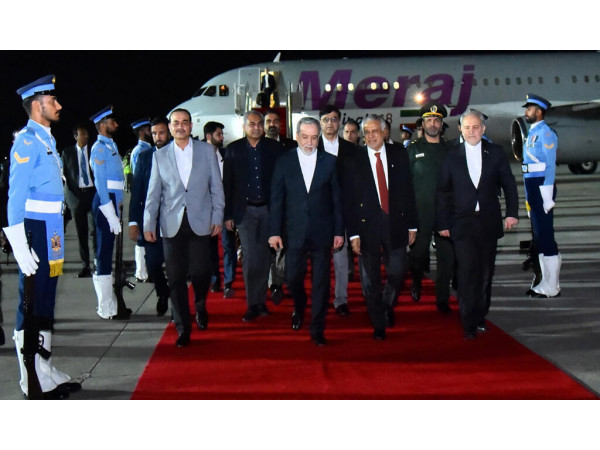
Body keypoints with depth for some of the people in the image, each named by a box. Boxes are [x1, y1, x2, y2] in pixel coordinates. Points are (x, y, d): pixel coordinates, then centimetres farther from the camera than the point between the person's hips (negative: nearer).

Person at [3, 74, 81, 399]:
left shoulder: (46, 141, 16)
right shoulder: (27, 142, -12)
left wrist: (57, 240, 17)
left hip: (51, 236, 9)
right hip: (35, 235, -9)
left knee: (46, 307, 15)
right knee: (31, 308, -3)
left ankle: (47, 373, 24)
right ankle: (34, 382, 4)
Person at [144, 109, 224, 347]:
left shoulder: (207, 151, 7)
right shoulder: (160, 156, 9)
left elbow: (216, 186, 7)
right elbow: (153, 193, 9)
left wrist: (217, 217, 0)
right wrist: (148, 224, 3)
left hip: (200, 222, -1)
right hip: (172, 224, 1)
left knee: (200, 272, -4)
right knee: (176, 278, 0)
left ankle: (200, 308, 29)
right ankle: (183, 328, 10)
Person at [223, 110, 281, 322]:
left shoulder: (274, 148, 3)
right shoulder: (233, 149, 2)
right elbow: (227, 184, 3)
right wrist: (228, 214, -1)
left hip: (268, 209, 1)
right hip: (245, 211, -1)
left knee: (264, 257, 8)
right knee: (250, 258, -5)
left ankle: (261, 300, 19)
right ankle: (253, 304, 4)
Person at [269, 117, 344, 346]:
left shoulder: (329, 161, 3)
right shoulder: (284, 161, 3)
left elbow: (336, 198, 4)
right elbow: (276, 199, 3)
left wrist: (339, 231, 1)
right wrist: (274, 231, -2)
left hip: (323, 231, 0)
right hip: (295, 231, 0)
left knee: (321, 281, 3)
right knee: (292, 277, 4)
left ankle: (317, 329, 13)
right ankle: (299, 308, 36)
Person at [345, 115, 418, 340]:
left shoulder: (399, 156, 4)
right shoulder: (354, 161, -1)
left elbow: (408, 191, 6)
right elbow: (348, 200, -2)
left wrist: (412, 225, 3)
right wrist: (353, 233, -8)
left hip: (395, 223, 1)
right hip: (367, 226, -1)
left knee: (397, 272, 3)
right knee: (370, 280, 5)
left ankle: (387, 305, 34)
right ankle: (378, 325, 19)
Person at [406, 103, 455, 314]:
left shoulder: (449, 149, 12)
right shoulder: (413, 149, 6)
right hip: (420, 212, -2)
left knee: (447, 256, 1)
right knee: (418, 253, -1)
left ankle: (442, 299, 12)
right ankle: (416, 280, 31)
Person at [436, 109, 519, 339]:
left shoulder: (495, 152, 5)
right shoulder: (452, 156, 3)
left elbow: (509, 184, 8)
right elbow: (442, 192, 5)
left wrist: (512, 212, -2)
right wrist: (442, 223, 2)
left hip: (489, 223, 2)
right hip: (462, 224, -2)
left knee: (485, 273, 7)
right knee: (467, 272, -9)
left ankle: (480, 317, 21)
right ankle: (469, 325, -6)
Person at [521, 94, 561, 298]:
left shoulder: (545, 133, -11)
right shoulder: (532, 133, 17)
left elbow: (550, 166, -16)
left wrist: (547, 197, -20)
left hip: (542, 187, -10)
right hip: (532, 188, 10)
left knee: (545, 237, -7)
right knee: (539, 237, 14)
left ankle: (551, 287, -2)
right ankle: (546, 282, 22)